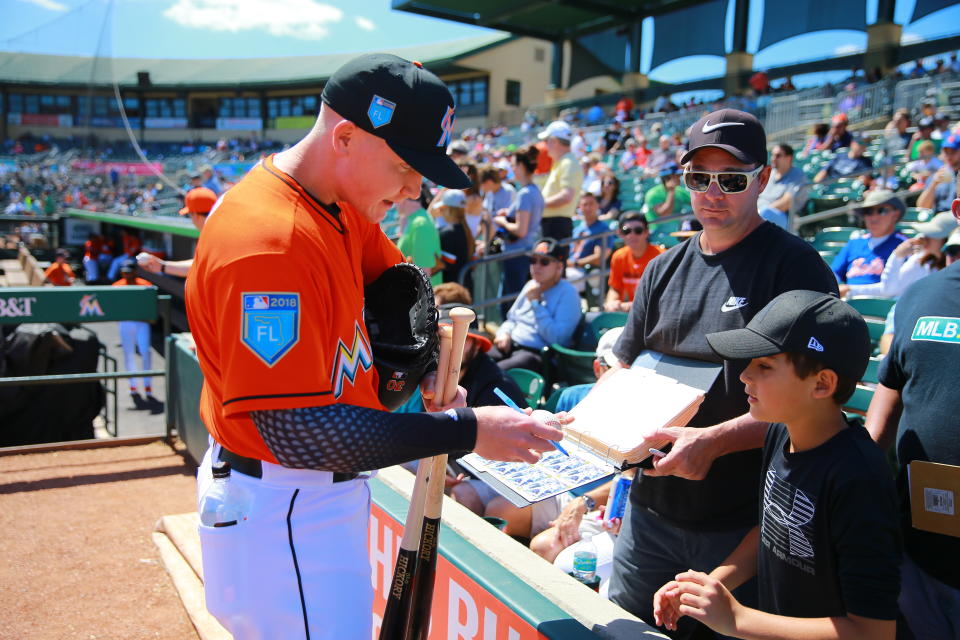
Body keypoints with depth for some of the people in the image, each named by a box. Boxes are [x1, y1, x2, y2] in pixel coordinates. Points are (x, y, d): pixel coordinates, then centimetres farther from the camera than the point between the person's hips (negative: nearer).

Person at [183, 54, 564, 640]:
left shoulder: (343, 207, 1)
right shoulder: (268, 242, -29)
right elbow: (297, 431, -32)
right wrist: (464, 432, -30)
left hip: (325, 494, 10)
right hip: (283, 513, -10)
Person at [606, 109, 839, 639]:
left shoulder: (797, 267, -10)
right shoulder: (665, 269, 9)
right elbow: (623, 367, 15)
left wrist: (714, 441, -26)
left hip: (744, 521, -5)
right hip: (651, 509, 6)